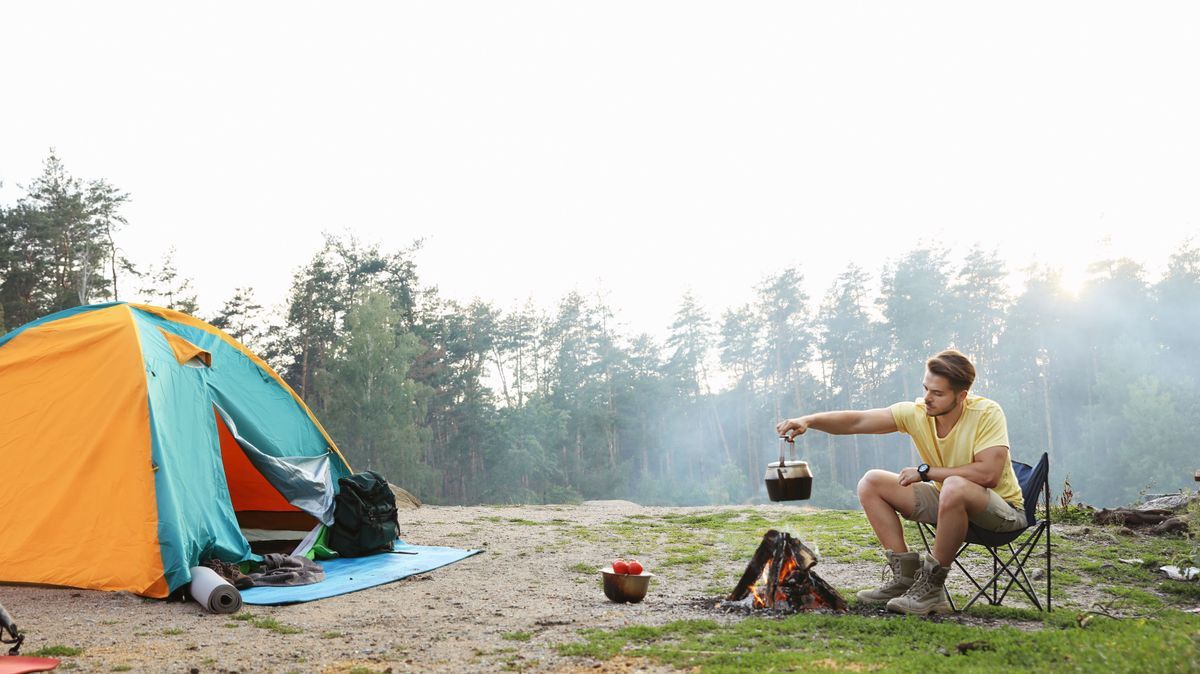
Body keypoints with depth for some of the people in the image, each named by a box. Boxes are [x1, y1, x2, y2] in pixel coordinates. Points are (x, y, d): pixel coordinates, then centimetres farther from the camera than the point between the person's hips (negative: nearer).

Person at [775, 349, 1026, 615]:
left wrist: (926, 471, -24)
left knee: (955, 487, -40)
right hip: (947, 502, 6)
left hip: (1004, 509, -6)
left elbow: (988, 473, -31)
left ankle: (931, 586, -22)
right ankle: (906, 578, -6)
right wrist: (809, 420, -30)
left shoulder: (987, 413, -21)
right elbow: (857, 421, -14)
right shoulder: (916, 413, -9)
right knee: (871, 483, -4)